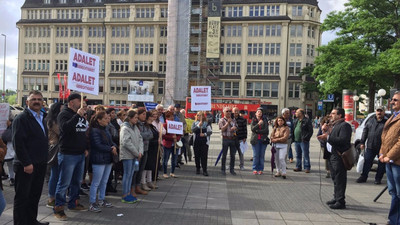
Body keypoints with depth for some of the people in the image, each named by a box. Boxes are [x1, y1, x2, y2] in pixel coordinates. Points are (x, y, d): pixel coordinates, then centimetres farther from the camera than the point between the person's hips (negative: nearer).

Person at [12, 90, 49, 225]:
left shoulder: (42, 118, 14)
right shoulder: (21, 118, -11)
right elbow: (17, 142, -18)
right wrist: (26, 163, -20)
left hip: (40, 165, 8)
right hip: (26, 166, -8)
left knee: (35, 195, 17)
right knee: (22, 197, 3)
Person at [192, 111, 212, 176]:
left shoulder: (207, 123, 5)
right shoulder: (195, 123, 7)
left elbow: (210, 131, -1)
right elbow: (192, 130, -9)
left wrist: (205, 134, -17)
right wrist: (198, 125, -19)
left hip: (204, 142, -1)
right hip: (196, 142, 2)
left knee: (204, 156, -6)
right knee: (197, 156, 8)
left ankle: (204, 170, -3)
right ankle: (197, 169, 21)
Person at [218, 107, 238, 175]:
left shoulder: (233, 120, 14)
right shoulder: (222, 120, -1)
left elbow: (236, 127, 14)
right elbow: (222, 129, -11)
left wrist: (234, 128, -8)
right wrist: (228, 122, -17)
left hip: (233, 139, 4)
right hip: (226, 138, -4)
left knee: (233, 155, 7)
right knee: (224, 155, 2)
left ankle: (232, 169, 17)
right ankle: (223, 169, 10)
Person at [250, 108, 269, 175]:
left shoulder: (265, 121, 9)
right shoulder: (253, 121, 8)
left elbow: (266, 130, -2)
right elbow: (252, 129, -8)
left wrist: (258, 131, -9)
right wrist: (258, 124, -20)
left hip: (263, 140, 1)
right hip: (255, 140, -1)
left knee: (262, 155, 1)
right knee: (255, 155, -3)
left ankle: (260, 169, 9)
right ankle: (255, 169, 5)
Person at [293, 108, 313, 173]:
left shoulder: (307, 121, -8)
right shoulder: (296, 120, 15)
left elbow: (311, 131, -11)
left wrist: (306, 138, -17)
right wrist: (293, 137, 9)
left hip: (303, 141, -7)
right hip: (296, 141, 7)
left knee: (305, 155, -2)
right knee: (298, 155, 14)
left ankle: (307, 168, 6)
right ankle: (298, 167, 22)